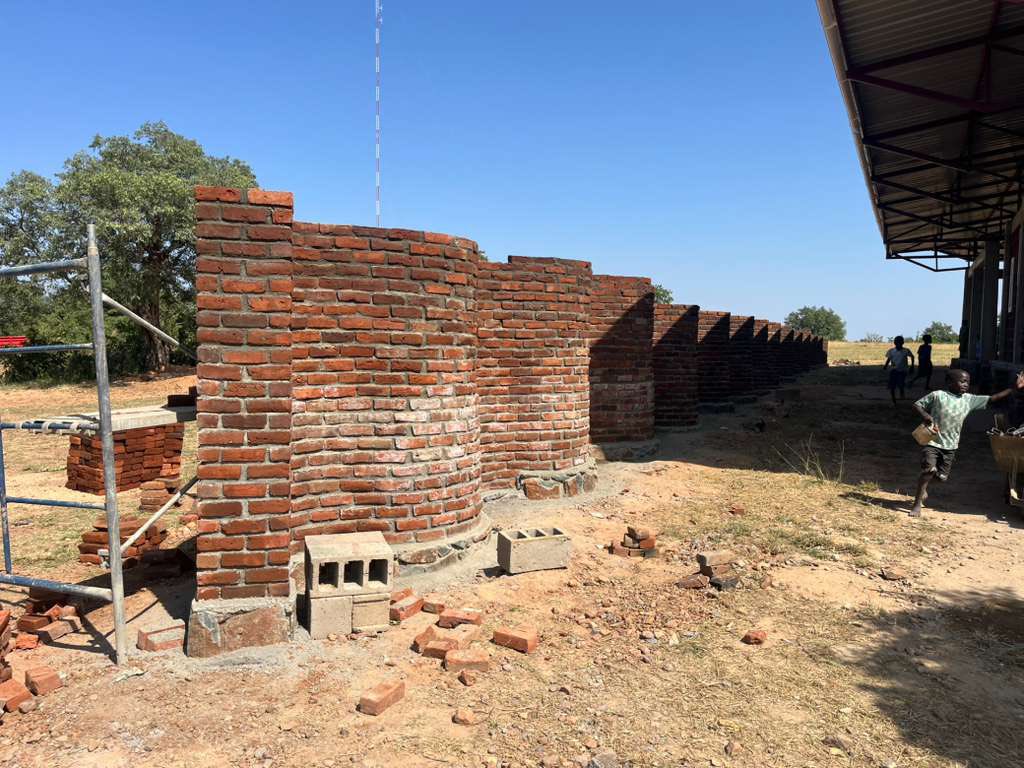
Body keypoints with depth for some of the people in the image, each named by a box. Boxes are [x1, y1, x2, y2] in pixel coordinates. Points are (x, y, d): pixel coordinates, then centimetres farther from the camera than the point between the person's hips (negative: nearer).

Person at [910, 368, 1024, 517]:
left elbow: (992, 398, 8)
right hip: (932, 441, -5)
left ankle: (923, 489, 37)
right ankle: (917, 504, -9)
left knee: (942, 476, 7)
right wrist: (925, 415, -22)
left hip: (950, 445, 5)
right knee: (928, 469, -19)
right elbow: (917, 404, -3)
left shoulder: (969, 400, 6)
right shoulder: (937, 395, -8)